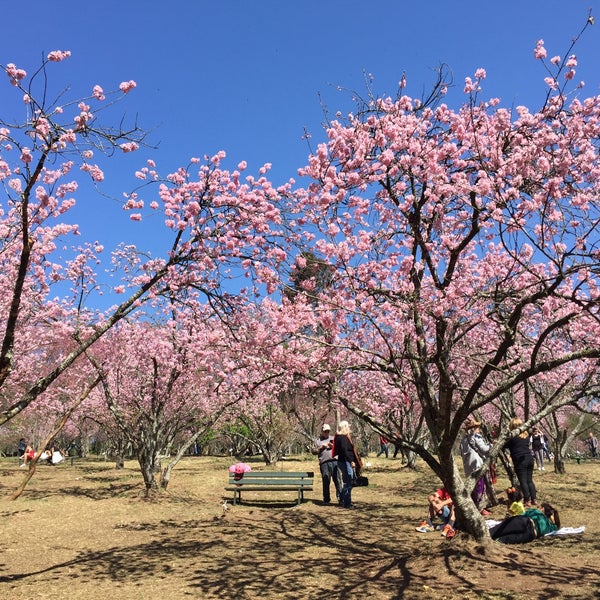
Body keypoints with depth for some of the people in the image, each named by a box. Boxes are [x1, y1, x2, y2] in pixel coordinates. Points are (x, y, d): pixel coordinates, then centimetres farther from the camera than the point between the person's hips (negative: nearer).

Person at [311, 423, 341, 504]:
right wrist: (321, 447, -5)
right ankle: (326, 499, 10)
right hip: (324, 463, -1)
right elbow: (313, 451, 7)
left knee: (337, 480, -4)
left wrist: (333, 446, -2)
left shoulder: (333, 438, 20)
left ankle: (340, 497, -1)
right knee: (326, 482, 0)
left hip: (335, 462, 1)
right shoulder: (317, 440, 14)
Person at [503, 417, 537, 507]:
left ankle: (527, 501, -1)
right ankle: (534, 499, 14)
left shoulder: (512, 436, -9)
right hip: (529, 458, 7)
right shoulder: (526, 435, 12)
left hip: (520, 461, -7)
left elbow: (504, 447, -4)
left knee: (523, 481, -1)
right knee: (530, 480, 14)